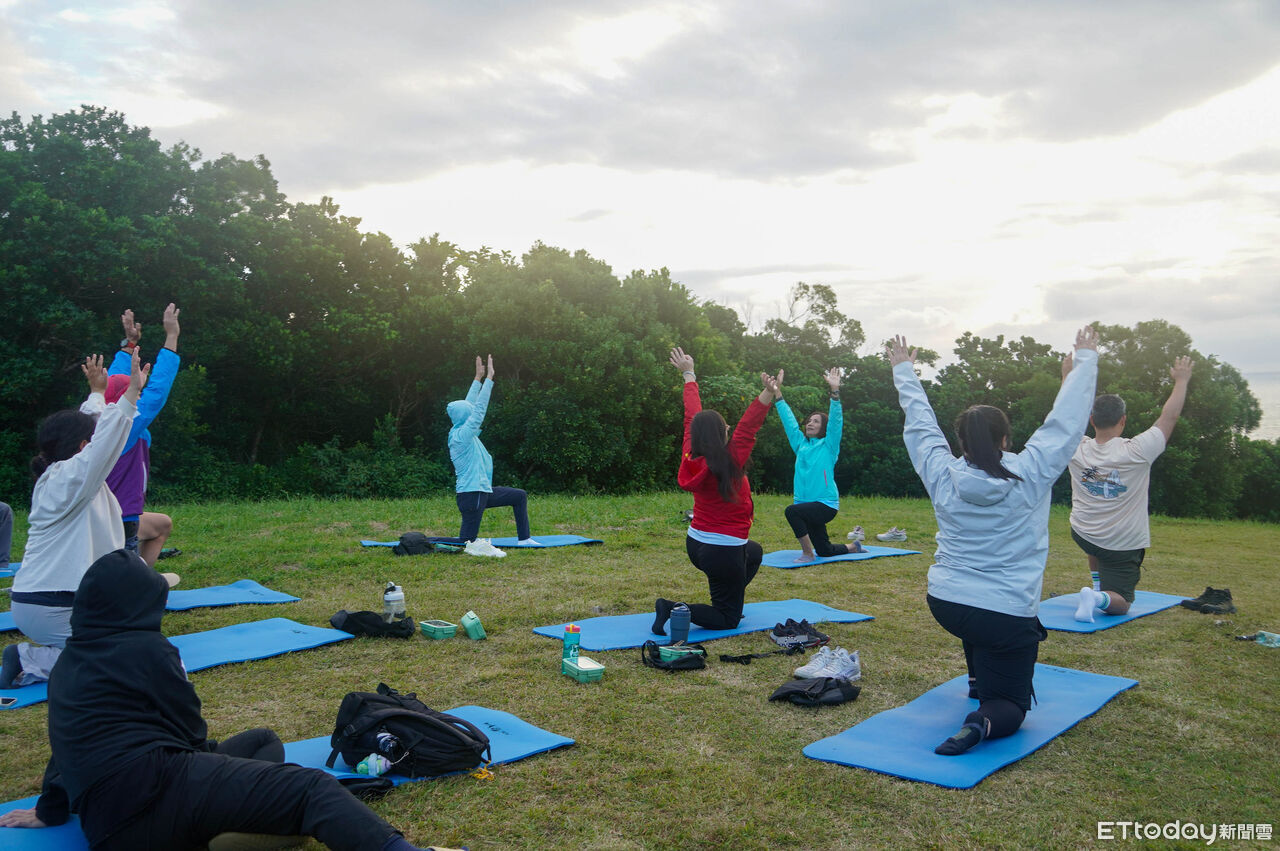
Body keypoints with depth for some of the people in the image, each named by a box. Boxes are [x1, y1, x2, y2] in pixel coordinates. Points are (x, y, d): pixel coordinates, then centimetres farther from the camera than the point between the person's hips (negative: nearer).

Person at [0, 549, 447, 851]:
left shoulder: (67, 663, 20)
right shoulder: (144, 648, -3)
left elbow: (74, 740, 32)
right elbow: (189, 727, 3)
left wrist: (50, 810, 49)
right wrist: (204, 751, 27)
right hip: (158, 790, -8)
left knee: (262, 742, 24)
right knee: (310, 787, -19)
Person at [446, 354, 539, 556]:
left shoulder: (458, 432, 7)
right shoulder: (462, 436, -18)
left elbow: (470, 404, 16)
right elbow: (479, 409, -21)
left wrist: (478, 378, 19)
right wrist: (488, 378, -17)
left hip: (482, 491, 11)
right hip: (471, 495, -11)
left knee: (520, 496, 17)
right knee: (466, 542, -4)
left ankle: (524, 539, 20)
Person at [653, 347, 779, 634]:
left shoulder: (691, 460, -6)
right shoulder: (729, 463, -23)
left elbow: (693, 417, 4)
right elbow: (748, 427, -29)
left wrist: (689, 375, 14)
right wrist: (769, 394, -42)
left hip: (696, 543, 8)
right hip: (723, 552, -8)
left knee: (754, 553, 35)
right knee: (728, 620, 6)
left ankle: (729, 606, 29)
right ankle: (674, 610, -14)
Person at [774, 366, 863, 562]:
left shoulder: (829, 446, -2)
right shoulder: (801, 444, 12)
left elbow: (836, 421, -15)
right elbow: (788, 420, 12)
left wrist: (834, 391, -25)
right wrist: (777, 391, 7)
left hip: (826, 504, -7)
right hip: (807, 505, 7)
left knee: (792, 510, -33)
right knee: (824, 551, 16)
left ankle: (807, 553, -19)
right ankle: (853, 547, 45)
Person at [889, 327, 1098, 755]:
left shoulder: (943, 476, -4)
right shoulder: (1032, 474, -10)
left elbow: (920, 423, 11)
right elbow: (1067, 420, 0)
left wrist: (904, 370, 25)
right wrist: (1086, 358, 14)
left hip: (944, 604, 4)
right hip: (1007, 616, -4)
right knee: (1010, 706, 8)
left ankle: (979, 681, 44)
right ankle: (983, 722, -25)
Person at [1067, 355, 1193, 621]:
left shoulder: (1078, 450, -11)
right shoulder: (1136, 452, -21)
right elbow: (1169, 416, -9)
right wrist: (1181, 380, 5)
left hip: (1082, 536, 4)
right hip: (1123, 546, -4)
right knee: (1120, 604, 5)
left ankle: (1097, 587, 27)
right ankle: (1100, 598, -27)